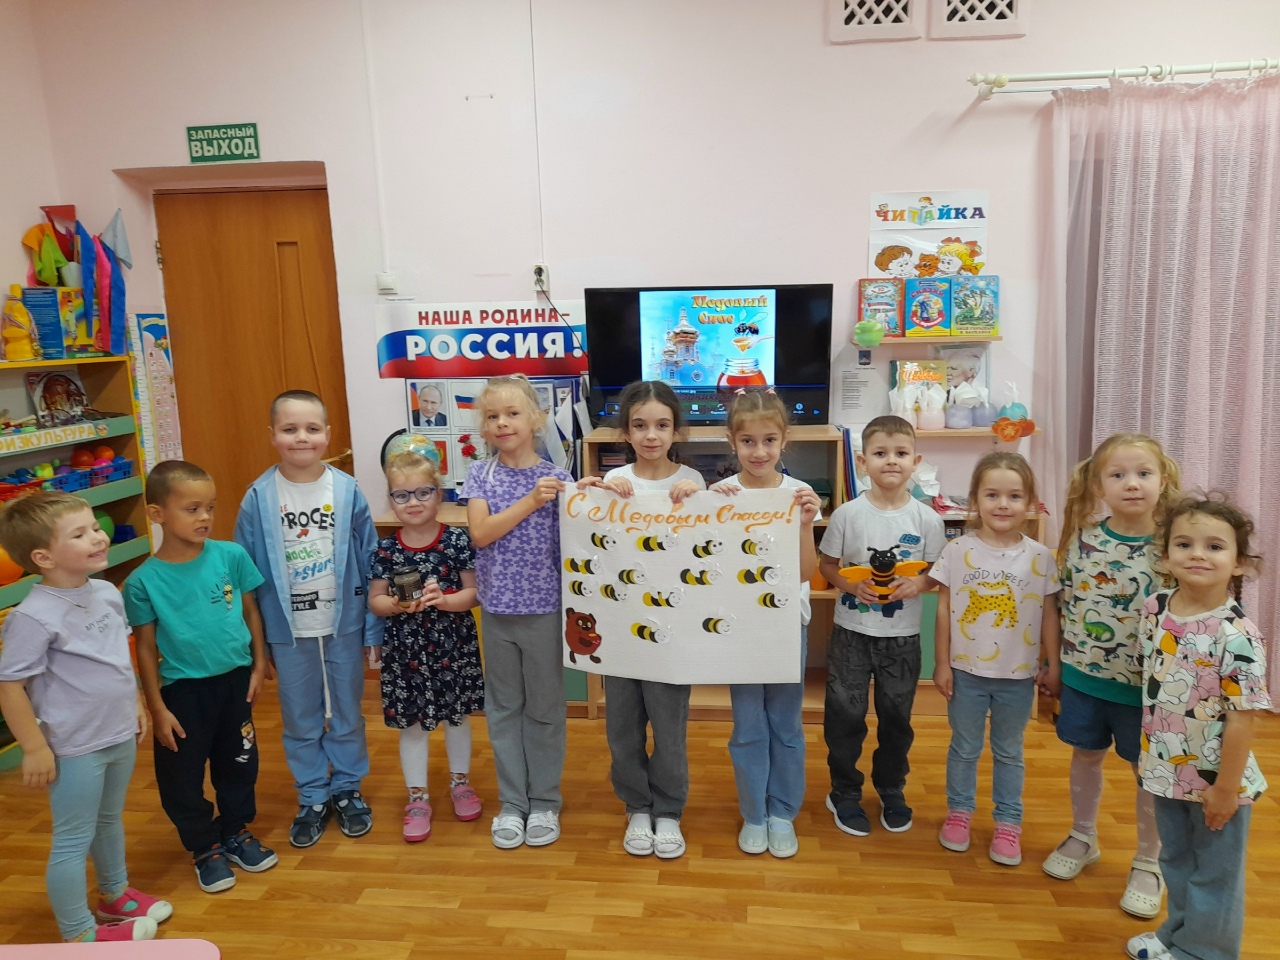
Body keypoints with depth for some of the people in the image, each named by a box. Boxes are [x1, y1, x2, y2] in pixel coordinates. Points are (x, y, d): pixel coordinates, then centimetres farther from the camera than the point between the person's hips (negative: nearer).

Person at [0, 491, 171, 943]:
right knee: (73, 840, 9)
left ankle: (116, 895, 46)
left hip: (121, 736, 7)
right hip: (74, 748, -7)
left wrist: (135, 703, 17)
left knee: (110, 820, 25)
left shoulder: (107, 593, -2)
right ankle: (78, 934, 26)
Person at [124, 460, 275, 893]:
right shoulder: (144, 581, -13)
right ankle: (204, 847, 34)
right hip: (183, 690, -2)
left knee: (239, 763, 17)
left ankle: (236, 832, 40)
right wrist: (157, 708, -5)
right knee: (182, 775, 11)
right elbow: (146, 649, -6)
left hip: (235, 679, 2)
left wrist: (259, 664, 2)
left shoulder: (231, 555, -10)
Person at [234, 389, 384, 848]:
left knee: (347, 714, 15)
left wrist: (373, 628, -3)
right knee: (300, 720, 15)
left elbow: (369, 562, -4)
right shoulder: (258, 498, -8)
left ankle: (347, 789, 35)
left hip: (343, 624, 0)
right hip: (288, 630, 0)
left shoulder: (347, 491, -9)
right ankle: (313, 797, 34)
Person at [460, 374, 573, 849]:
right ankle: (512, 803, 28)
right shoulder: (481, 474, 0)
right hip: (497, 609, 2)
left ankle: (544, 803, 27)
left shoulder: (555, 478, -4)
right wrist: (530, 501, -19)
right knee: (504, 708, 13)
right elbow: (480, 534, -12)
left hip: (544, 609, -2)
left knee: (545, 707, 10)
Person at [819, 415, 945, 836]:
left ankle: (892, 791, 39)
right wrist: (851, 585, -19)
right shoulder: (848, 513, -9)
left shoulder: (927, 518, -7)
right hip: (852, 631, -1)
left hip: (903, 635, 1)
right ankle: (844, 793, 29)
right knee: (845, 715, 8)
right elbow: (826, 564, -1)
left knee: (896, 716, 16)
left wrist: (917, 583, -19)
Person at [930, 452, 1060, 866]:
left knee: (1009, 752, 17)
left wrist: (1053, 665, 3)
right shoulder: (957, 550, -9)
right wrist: (941, 663, -5)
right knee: (964, 747, 15)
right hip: (967, 670, -1)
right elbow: (944, 609, -5)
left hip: (1019, 675, 1)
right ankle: (959, 812, 33)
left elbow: (1049, 614, 2)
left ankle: (1008, 823, 31)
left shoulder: (1040, 557, -5)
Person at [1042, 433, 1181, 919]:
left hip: (1145, 684, -2)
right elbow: (1061, 603, 3)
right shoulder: (1082, 538, -6)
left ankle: (1148, 864, 34)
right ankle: (1082, 838, 41)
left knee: (1149, 771, 13)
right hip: (1083, 676, 2)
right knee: (1086, 755, 19)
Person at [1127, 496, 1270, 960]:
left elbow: (1243, 716, -21)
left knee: (1214, 874, 16)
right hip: (1166, 769, 6)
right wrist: (1149, 753, 12)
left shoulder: (1237, 635, -24)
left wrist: (1226, 788, -16)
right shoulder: (1155, 609, -6)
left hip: (1215, 779, -5)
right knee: (1175, 862, 25)